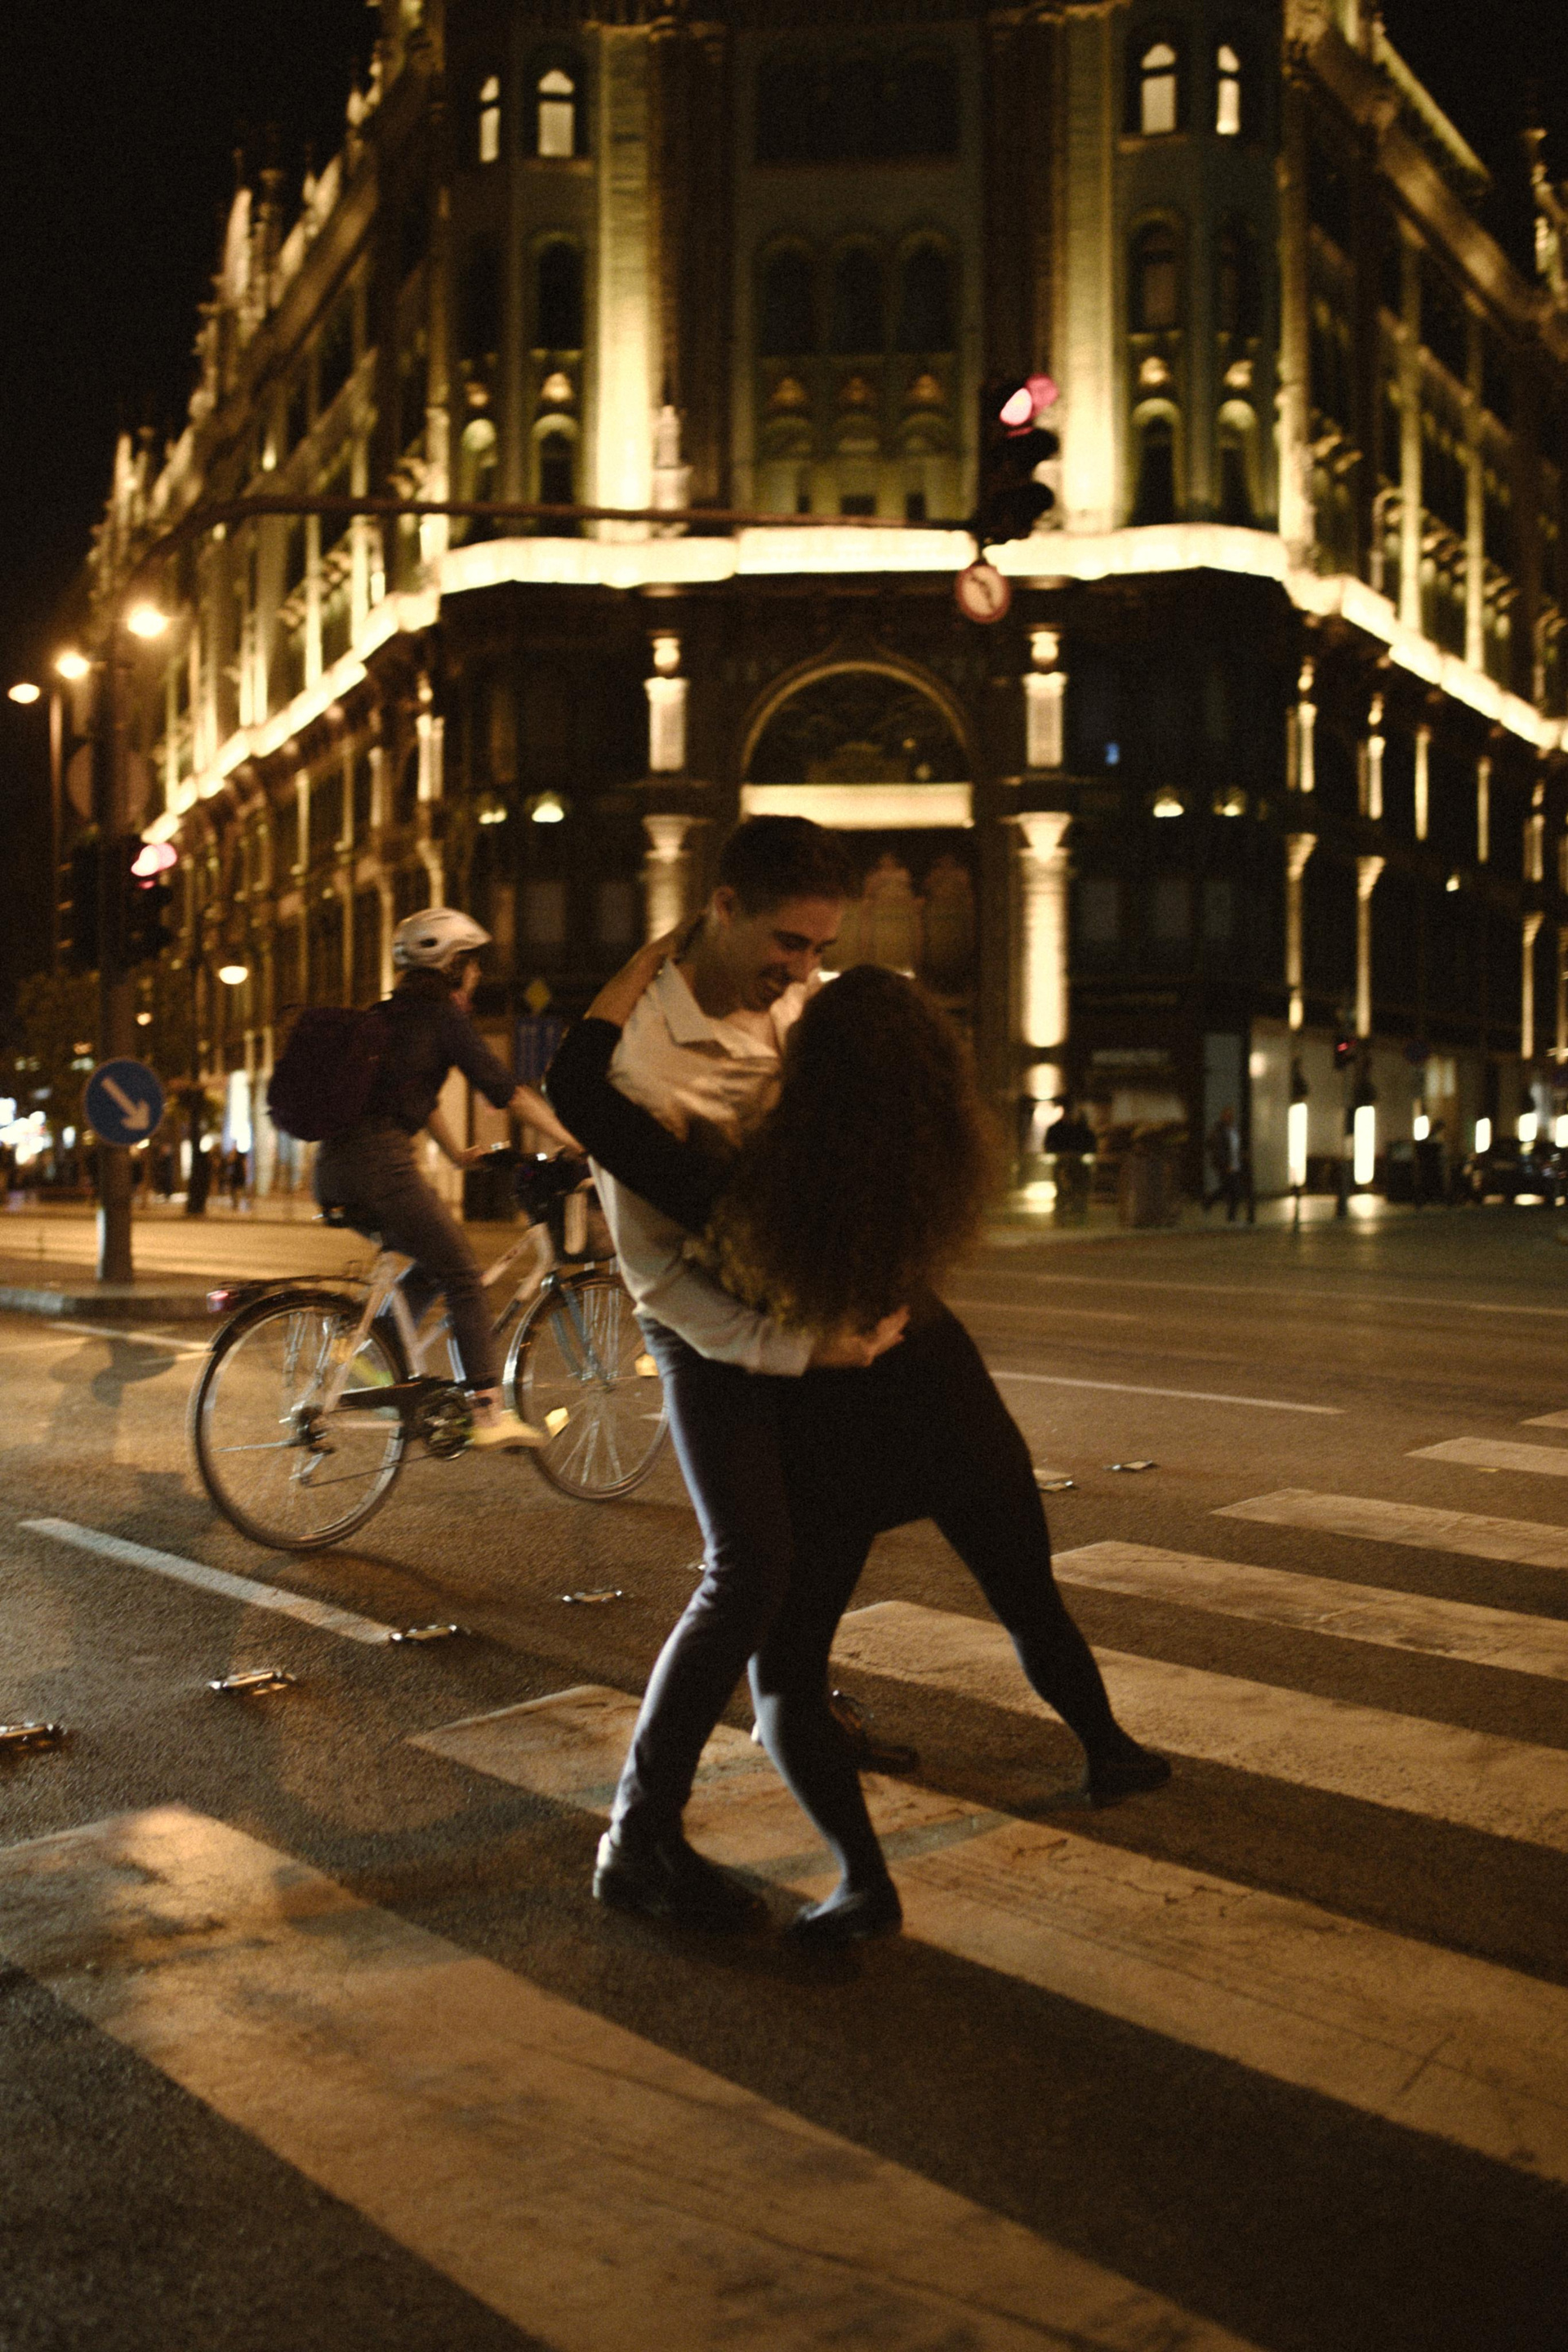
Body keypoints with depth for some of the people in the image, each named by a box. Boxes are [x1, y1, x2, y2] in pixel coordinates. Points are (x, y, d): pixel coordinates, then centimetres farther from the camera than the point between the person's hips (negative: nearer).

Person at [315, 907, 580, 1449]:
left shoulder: (391, 1014, 22)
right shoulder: (445, 1016, -2)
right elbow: (507, 1093, -6)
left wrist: (456, 1153, 44)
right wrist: (574, 1143, 0)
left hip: (334, 1165, 8)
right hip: (381, 1163, -8)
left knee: (428, 1260, 24)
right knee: (463, 1276, 0)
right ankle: (489, 1413, -2)